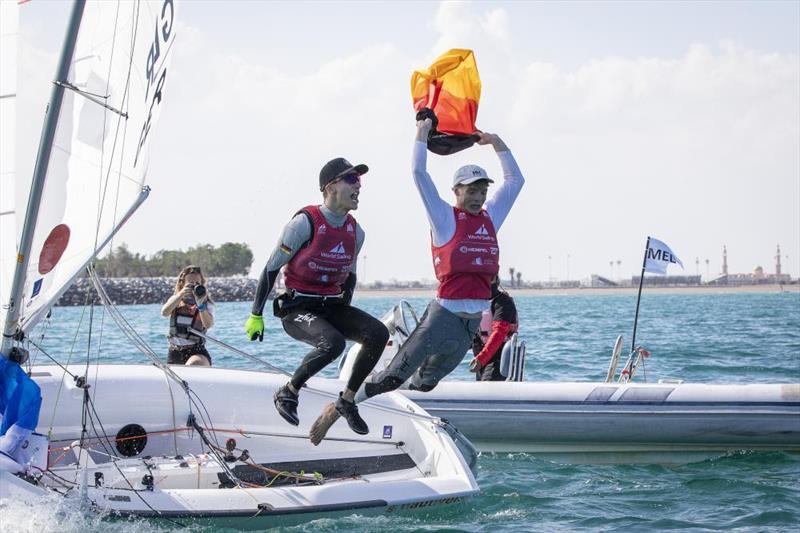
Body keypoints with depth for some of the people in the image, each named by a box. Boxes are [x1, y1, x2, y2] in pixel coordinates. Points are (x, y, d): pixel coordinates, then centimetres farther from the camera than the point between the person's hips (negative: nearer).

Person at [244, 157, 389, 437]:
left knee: (378, 333, -17)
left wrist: (347, 317, 23)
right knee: (333, 343, -34)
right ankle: (289, 392, -10)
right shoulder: (305, 223, -14)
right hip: (297, 309, -6)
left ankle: (347, 400, -4)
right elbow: (271, 269, -7)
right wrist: (256, 316, -5)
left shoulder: (356, 232, 5)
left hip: (332, 307, 7)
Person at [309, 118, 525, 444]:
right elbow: (419, 174, -5)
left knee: (425, 382, 14)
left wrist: (497, 143, 23)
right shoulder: (444, 217, 0)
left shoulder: (490, 218, 15)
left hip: (475, 320, 6)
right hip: (444, 314, -6)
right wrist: (422, 134, 2)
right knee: (395, 375, -9)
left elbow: (515, 180, 25)